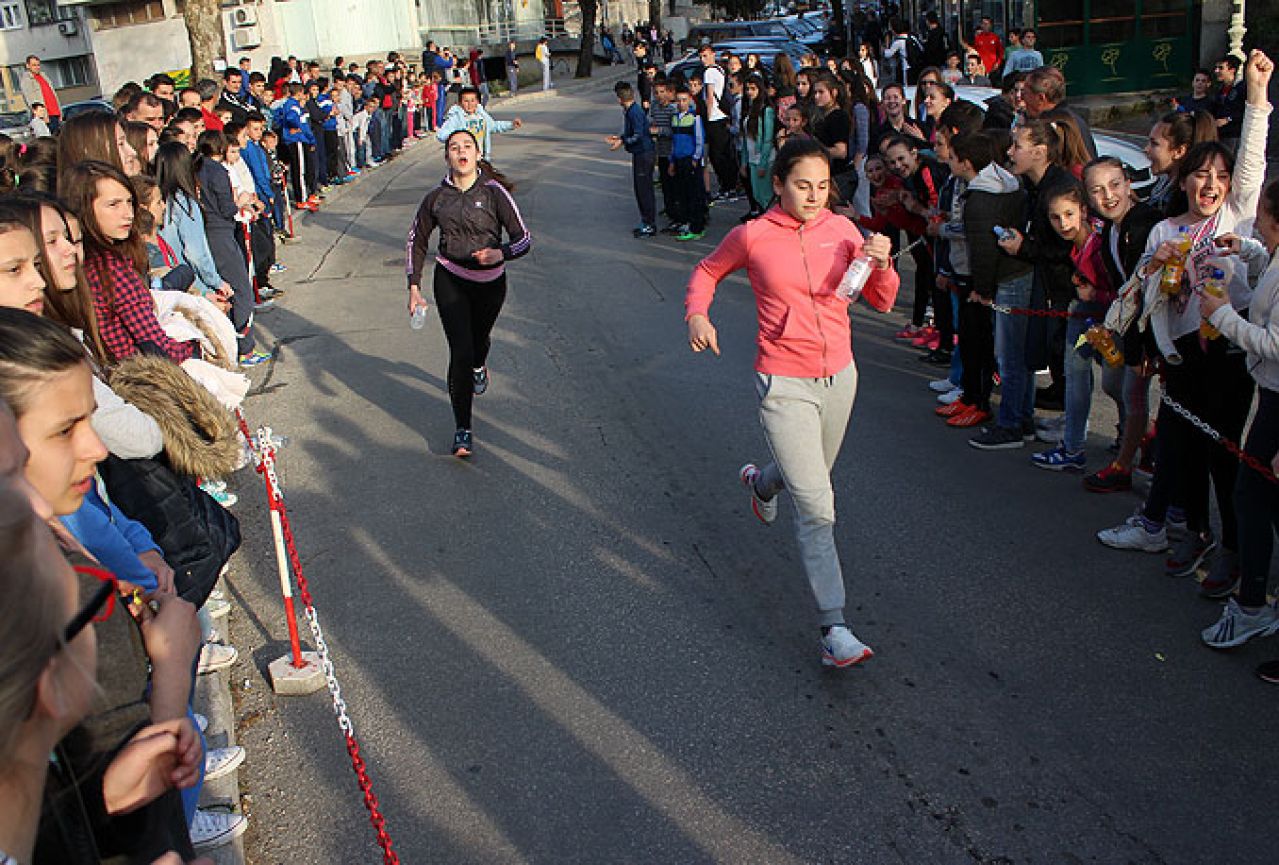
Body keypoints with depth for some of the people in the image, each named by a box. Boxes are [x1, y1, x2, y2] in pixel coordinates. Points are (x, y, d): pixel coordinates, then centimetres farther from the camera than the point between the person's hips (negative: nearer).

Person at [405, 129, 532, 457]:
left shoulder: (493, 192, -12)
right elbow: (417, 240, 7)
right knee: (460, 352, -12)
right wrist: (414, 286, -1)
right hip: (450, 281, 0)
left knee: (479, 337, 24)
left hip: (490, 282, 1)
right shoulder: (436, 198, -6)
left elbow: (524, 239, -13)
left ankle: (479, 367, 64)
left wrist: (500, 253, -35)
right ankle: (462, 430, -4)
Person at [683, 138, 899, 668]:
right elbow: (708, 271, 11)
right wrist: (697, 315, -7)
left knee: (811, 477, 27)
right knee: (817, 509, -12)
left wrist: (880, 264, -18)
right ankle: (834, 629, -7)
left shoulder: (841, 230, 0)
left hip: (839, 377, 5)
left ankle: (760, 483, 63)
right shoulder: (752, 236, -8)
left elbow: (882, 302, 2)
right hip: (784, 385, -5)